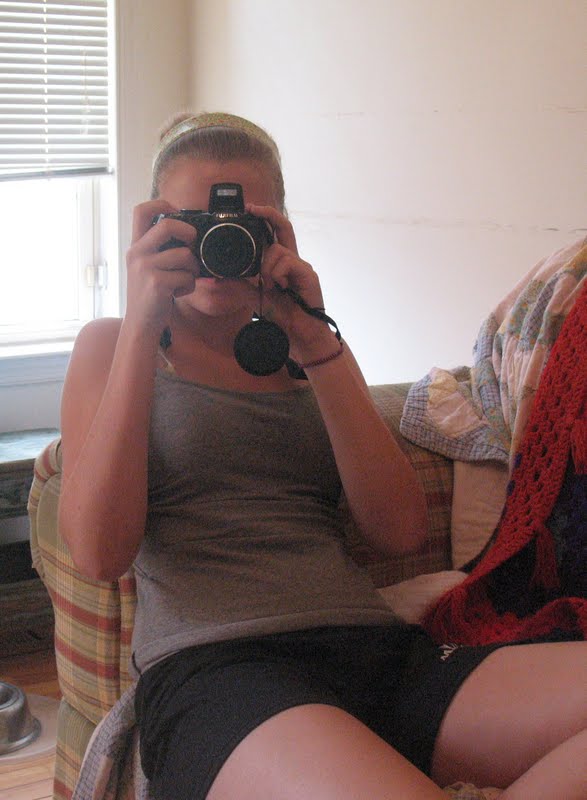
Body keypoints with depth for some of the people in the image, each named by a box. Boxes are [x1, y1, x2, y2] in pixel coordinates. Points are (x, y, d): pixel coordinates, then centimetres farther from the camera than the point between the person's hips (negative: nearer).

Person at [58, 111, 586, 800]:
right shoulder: (110, 346, 16)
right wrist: (143, 325, -5)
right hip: (211, 665, -5)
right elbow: (99, 553, -2)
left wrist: (316, 343, 0)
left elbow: (400, 531, 8)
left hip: (377, 645, 6)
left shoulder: (308, 354, 25)